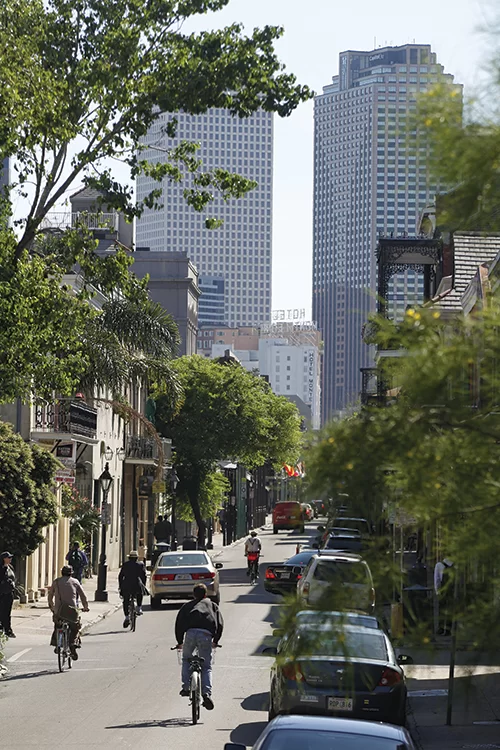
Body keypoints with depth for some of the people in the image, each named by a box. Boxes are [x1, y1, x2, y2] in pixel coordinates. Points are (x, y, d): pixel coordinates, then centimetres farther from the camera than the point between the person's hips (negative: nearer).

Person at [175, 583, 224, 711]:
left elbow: (179, 623, 21)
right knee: (206, 666, 8)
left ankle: (186, 687, 17)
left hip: (190, 633, 0)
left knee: (186, 659, 27)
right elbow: (220, 624, 19)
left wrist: (180, 642, 30)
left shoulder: (187, 606, 29)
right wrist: (215, 641, 30)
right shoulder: (212, 605, 28)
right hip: (206, 635, 0)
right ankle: (207, 693, -11)